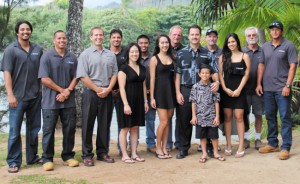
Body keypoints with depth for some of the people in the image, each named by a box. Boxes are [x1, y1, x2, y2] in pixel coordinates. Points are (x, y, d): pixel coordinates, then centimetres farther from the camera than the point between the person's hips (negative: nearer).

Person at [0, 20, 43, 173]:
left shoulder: (38, 50, 9)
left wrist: (41, 90, 9)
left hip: (35, 96, 4)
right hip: (18, 97, -4)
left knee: (34, 129, 12)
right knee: (15, 131, 0)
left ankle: (32, 157, 24)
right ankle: (13, 162, 8)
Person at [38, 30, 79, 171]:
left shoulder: (72, 58, 8)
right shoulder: (47, 56, -3)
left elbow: (75, 77, 7)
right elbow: (44, 79, -10)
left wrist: (68, 91, -10)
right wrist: (62, 90, -11)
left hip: (69, 100, 4)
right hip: (51, 101, -4)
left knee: (70, 128, 7)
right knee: (48, 130, 1)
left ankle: (68, 156, 19)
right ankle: (47, 159, 9)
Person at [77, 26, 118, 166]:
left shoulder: (111, 55, 11)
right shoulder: (85, 54, 0)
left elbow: (114, 74, 8)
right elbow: (83, 76, -8)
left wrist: (107, 89, -6)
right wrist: (98, 90, -11)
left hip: (107, 94, 4)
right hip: (91, 93, -3)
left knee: (105, 125, 8)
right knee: (88, 125, 1)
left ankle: (102, 152, 19)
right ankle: (87, 155, 8)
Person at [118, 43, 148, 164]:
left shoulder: (142, 68, 12)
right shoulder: (124, 68, -7)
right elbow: (122, 88, -12)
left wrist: (145, 101, 12)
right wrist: (125, 104, -18)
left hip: (139, 101, 6)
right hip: (128, 100, -6)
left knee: (135, 128, 10)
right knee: (125, 128, 0)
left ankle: (134, 154, 17)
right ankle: (124, 155, 6)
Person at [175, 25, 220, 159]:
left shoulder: (207, 53, 7)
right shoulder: (181, 53, 6)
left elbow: (213, 71, 7)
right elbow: (178, 74, 4)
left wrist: (216, 82, -15)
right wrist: (178, 92, -3)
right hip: (186, 90, 0)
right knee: (184, 120, 5)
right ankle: (183, 148, 16)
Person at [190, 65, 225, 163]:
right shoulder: (196, 86, 0)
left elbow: (216, 102, 0)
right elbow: (193, 102, 1)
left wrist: (217, 116, -4)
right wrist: (193, 116, -2)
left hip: (212, 116, 0)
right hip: (200, 116, 0)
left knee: (214, 135, 7)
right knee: (202, 136, 8)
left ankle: (215, 153, 22)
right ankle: (204, 154, 19)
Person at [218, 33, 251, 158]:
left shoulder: (244, 56, 5)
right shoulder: (223, 57, 9)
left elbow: (246, 74, 0)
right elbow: (220, 74, 5)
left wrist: (239, 89, -9)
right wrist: (225, 88, -6)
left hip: (239, 90, -2)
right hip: (226, 90, 2)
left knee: (239, 117, -5)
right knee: (227, 117, 2)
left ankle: (241, 147, -2)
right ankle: (228, 146, 7)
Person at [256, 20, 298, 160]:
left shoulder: (288, 46, -3)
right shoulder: (265, 47, 12)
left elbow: (293, 66, -7)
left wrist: (287, 86, -14)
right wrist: (259, 84, 6)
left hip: (282, 89, -5)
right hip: (267, 88, 5)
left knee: (285, 118, -3)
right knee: (270, 117, 13)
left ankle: (285, 147, 2)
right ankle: (272, 144, 24)